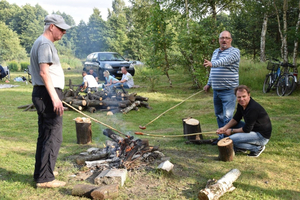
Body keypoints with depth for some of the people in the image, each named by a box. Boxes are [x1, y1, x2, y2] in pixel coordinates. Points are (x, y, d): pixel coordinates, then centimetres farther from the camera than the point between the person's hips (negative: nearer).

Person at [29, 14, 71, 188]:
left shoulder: (42, 43, 21)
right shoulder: (45, 44, -11)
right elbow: (44, 72, -21)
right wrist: (55, 97, -25)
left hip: (42, 94, 11)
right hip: (47, 94, -11)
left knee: (45, 136, 15)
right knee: (54, 137, -8)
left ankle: (40, 174, 24)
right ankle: (45, 178, -4)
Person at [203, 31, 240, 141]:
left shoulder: (234, 51, -7)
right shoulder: (215, 52, 17)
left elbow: (225, 60, -28)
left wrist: (212, 64, -44)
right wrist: (209, 84, 20)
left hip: (228, 90, -7)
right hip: (216, 90, 7)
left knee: (227, 117, -9)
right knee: (219, 115, 13)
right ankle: (221, 138, 25)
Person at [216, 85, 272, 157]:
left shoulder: (253, 108, -29)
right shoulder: (241, 103, -1)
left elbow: (246, 130, -23)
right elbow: (236, 119, 9)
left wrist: (231, 131, -10)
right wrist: (224, 128, -5)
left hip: (262, 136, -9)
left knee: (231, 140, -22)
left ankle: (257, 148, -8)